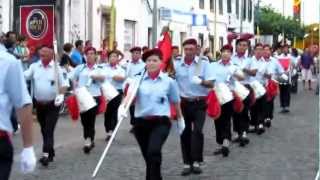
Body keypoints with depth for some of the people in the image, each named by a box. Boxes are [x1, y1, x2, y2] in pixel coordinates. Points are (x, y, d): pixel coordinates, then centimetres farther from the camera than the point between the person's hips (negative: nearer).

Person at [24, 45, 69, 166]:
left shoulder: (57, 68, -6)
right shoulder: (34, 66, 2)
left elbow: (64, 83, -3)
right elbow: (24, 76, -7)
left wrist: (61, 95, -19)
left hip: (53, 104, -4)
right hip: (39, 104, 4)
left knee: (49, 130, -9)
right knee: (44, 130, 13)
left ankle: (46, 154, -13)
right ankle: (51, 152, 26)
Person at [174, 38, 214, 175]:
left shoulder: (204, 64, -2)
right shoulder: (177, 65, 1)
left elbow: (211, 83, -8)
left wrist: (201, 82, -28)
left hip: (199, 103, -2)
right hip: (184, 103, 2)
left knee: (197, 131, -13)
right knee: (185, 133, 6)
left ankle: (196, 162, -7)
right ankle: (187, 163, 14)